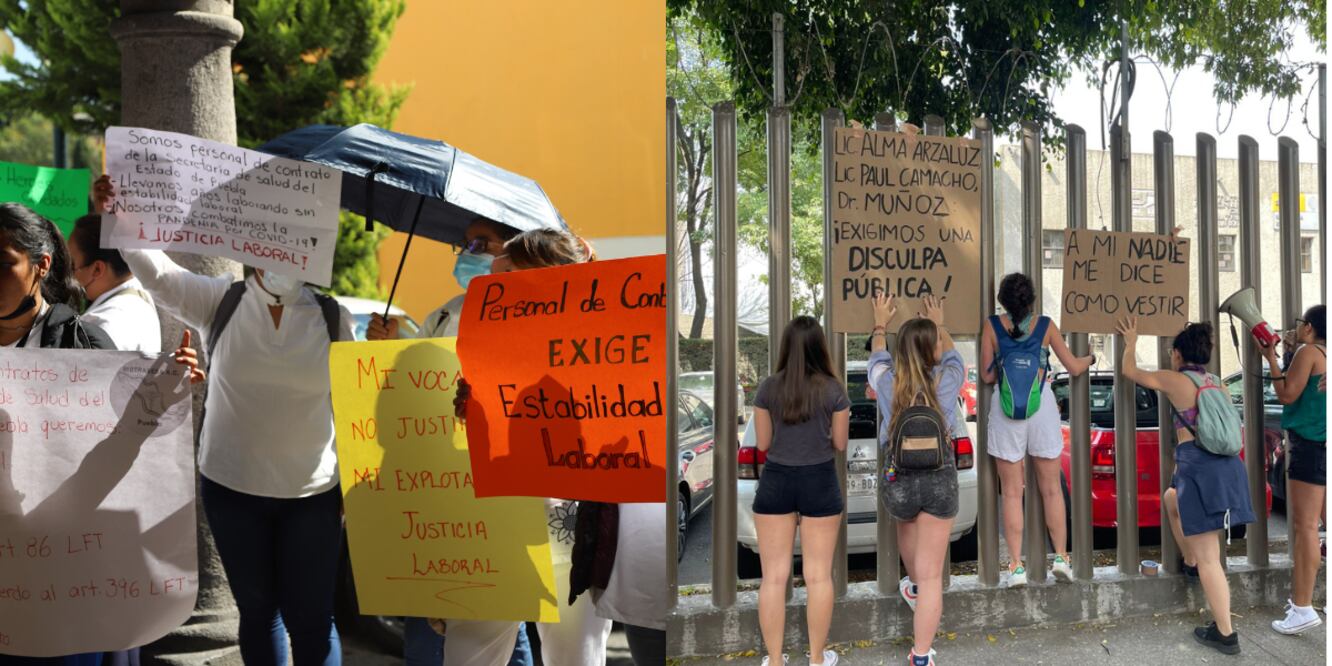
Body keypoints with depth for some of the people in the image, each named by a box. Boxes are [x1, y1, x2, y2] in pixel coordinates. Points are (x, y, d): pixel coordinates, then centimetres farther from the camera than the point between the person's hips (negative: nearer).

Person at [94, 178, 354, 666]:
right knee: (257, 610, 14)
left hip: (313, 495, -1)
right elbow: (158, 274, -13)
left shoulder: (332, 317, -1)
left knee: (311, 619, 4)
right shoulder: (221, 301, 0)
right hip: (231, 488, 1)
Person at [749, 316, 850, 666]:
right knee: (818, 575, 9)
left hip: (776, 481, 1)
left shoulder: (768, 388, -5)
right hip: (819, 482, -1)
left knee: (774, 575, 7)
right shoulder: (833, 389, -7)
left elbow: (763, 443, 1)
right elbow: (840, 444, -1)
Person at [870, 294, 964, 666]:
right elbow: (952, 354, 22)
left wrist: (880, 323, 42)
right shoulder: (946, 382, -2)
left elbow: (878, 355, 23)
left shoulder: (887, 382, -1)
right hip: (940, 479, -1)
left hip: (897, 479, 2)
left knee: (906, 520, 38)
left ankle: (914, 589, 57)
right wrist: (939, 324, 41)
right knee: (931, 575, 3)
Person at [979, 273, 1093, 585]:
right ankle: (1061, 556, 11)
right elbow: (1074, 367, 9)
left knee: (1012, 492, 3)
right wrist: (1090, 358, 30)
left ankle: (1016, 565, 0)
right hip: (1042, 407, 1)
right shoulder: (1045, 325, 2)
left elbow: (987, 375, 0)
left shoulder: (992, 326, -1)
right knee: (1051, 488, 12)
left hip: (1005, 409, -1)